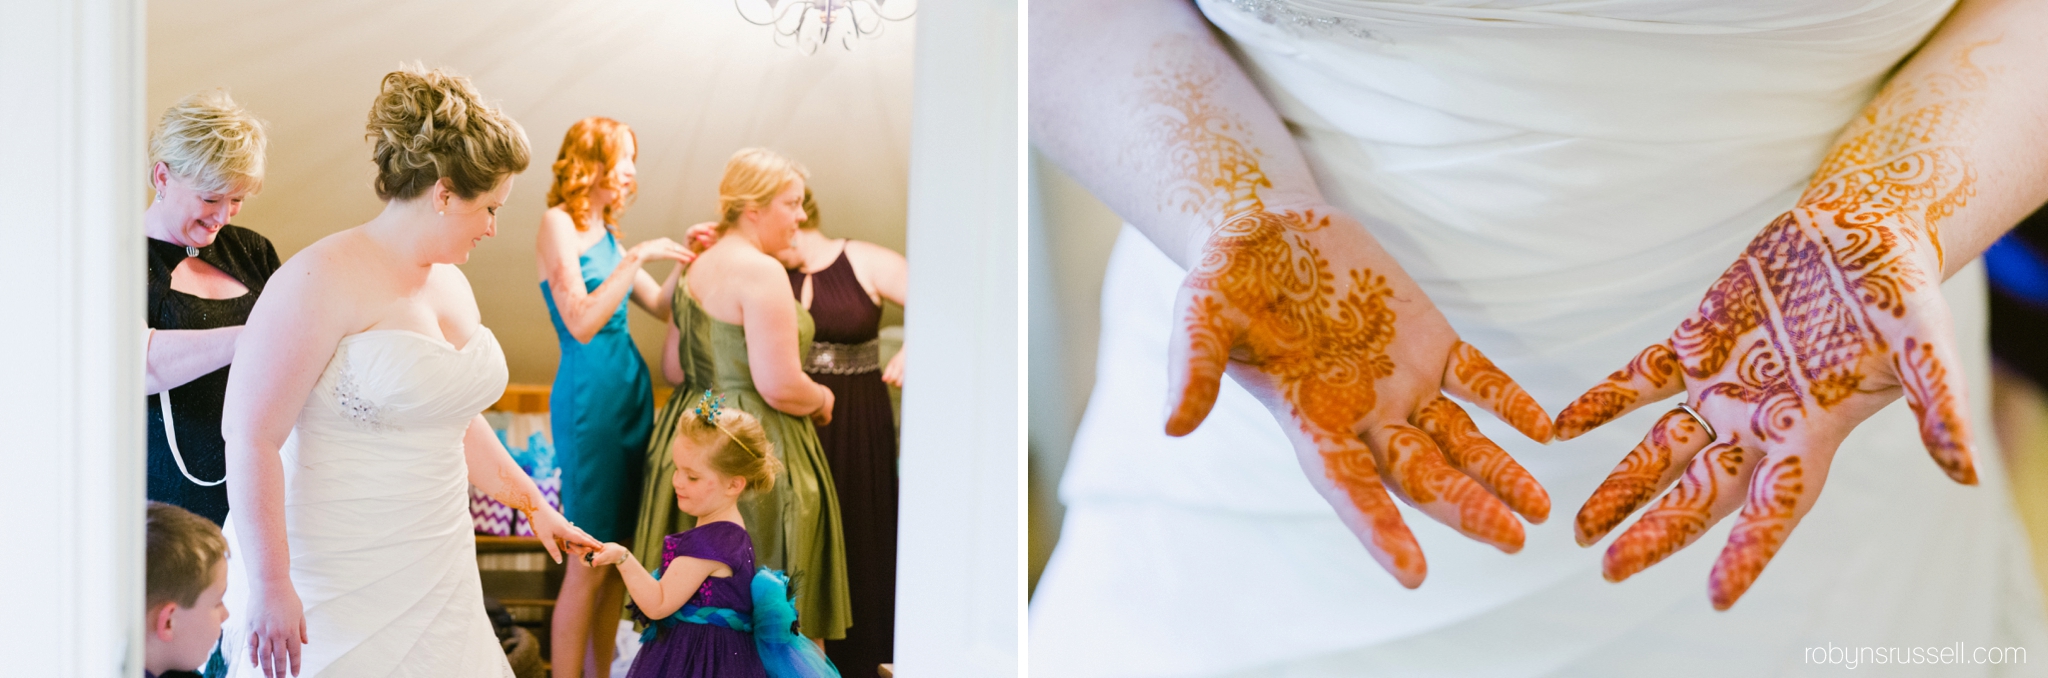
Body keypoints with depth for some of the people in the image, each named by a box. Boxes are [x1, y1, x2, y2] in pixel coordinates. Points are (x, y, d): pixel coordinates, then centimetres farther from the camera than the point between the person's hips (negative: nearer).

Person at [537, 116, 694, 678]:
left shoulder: (605, 232, 15)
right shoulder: (558, 222, -6)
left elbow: (661, 308, 20)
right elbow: (582, 323, -16)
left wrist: (687, 258, 7)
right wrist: (637, 257, -16)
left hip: (633, 393, 8)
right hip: (589, 395, -8)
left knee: (618, 558, 9)